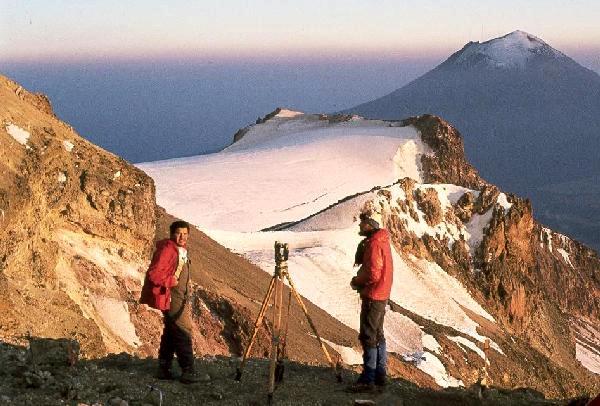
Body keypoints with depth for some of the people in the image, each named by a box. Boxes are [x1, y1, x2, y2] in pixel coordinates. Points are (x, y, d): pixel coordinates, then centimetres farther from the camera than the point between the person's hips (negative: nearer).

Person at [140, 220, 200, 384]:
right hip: (170, 296, -10)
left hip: (180, 296, 10)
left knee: (171, 332, 14)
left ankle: (164, 369, 22)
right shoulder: (166, 250, -17)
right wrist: (171, 281, -17)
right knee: (183, 331, -12)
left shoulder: (182, 250, 13)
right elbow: (154, 274, -24)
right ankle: (187, 371, -12)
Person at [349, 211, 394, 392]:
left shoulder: (374, 244, -18)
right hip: (381, 295, 10)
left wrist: (356, 281, -8)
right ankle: (380, 374, 21)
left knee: (368, 337, -8)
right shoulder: (382, 241, 14)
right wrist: (360, 280, 6)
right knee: (377, 335, 15)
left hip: (372, 297, -10)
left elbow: (373, 274, -23)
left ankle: (368, 379, -8)